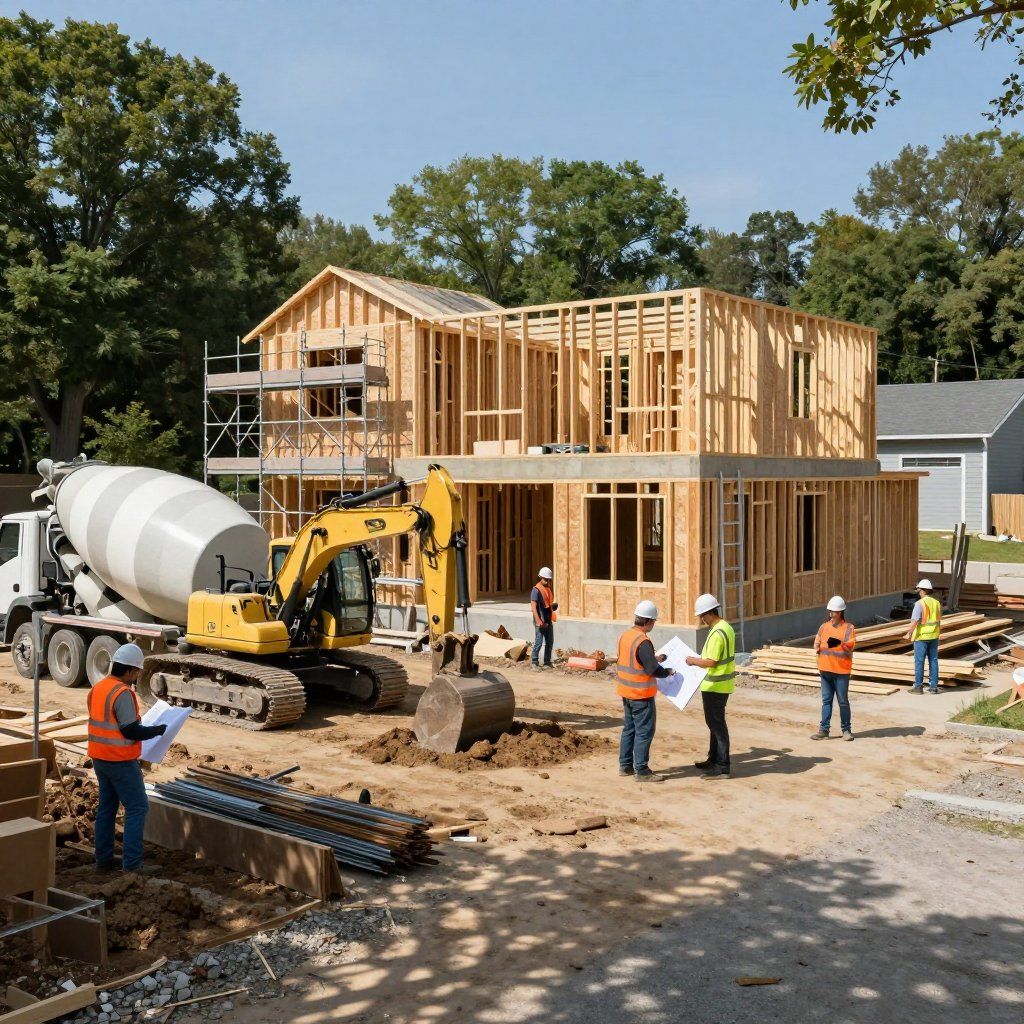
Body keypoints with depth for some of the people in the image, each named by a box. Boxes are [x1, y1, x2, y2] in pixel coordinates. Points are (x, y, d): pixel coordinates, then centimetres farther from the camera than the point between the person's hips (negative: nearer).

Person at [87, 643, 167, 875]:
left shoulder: (97, 688, 8)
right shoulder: (123, 693, -20)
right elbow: (132, 731, -22)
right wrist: (158, 730, -7)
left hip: (100, 758, 9)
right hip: (121, 761, -9)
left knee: (106, 807, 15)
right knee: (137, 808, -3)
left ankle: (103, 860, 20)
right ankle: (132, 863, -6)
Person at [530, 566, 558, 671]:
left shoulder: (549, 588, 12)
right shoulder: (536, 590, -12)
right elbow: (533, 606, -18)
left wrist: (554, 606, 7)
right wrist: (538, 620, -24)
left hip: (549, 620, 8)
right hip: (540, 621, -8)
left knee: (550, 642, 11)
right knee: (538, 642, -6)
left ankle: (547, 663, 21)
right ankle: (534, 662, 5)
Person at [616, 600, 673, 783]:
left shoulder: (625, 636, 6)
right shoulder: (643, 642, -22)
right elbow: (654, 670, -21)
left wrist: (654, 658, 19)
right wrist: (667, 672, -3)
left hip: (626, 692, 9)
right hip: (641, 695, -9)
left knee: (629, 728, 17)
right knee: (644, 732, -1)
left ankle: (625, 765, 24)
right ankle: (641, 771, 3)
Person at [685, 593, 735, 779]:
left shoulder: (717, 633, -23)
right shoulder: (726, 627, 9)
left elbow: (711, 662, -24)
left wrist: (694, 660, -9)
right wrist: (700, 658, 16)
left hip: (715, 686, -10)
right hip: (721, 684, 10)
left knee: (717, 724, -3)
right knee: (715, 723, 19)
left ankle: (723, 767, 2)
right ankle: (714, 759, 31)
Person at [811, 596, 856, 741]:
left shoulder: (848, 627, -3)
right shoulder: (824, 627, 9)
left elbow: (849, 646, -13)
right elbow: (817, 643, 14)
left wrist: (840, 643, -31)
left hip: (841, 670, -4)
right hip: (825, 669, 4)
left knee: (843, 701, 3)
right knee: (826, 700, 8)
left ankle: (846, 729, 14)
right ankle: (824, 730, 11)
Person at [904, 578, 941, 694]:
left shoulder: (920, 604, -15)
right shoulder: (936, 603, 6)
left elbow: (915, 621, -20)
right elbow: (939, 621, 12)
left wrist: (909, 634, -13)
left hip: (921, 636, -6)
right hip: (934, 636, 6)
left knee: (919, 661, 1)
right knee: (933, 661, 9)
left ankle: (918, 686, 5)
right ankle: (934, 686, 11)